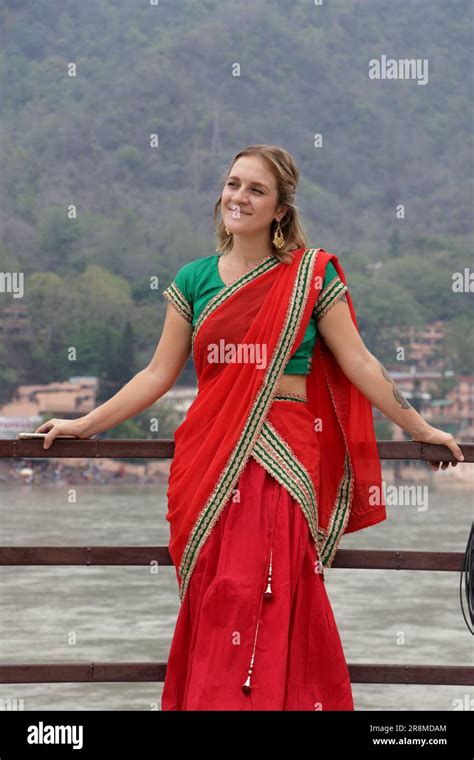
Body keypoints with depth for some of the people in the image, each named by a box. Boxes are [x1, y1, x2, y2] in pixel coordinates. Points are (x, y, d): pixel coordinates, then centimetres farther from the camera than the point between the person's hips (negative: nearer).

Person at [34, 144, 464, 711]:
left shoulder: (311, 274, 4)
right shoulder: (194, 279, 11)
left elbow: (358, 363, 6)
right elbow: (159, 373, 14)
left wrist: (419, 429, 6)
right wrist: (84, 425, 12)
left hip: (283, 458, -2)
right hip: (209, 461, 3)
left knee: (271, 604, -9)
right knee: (213, 609, 1)